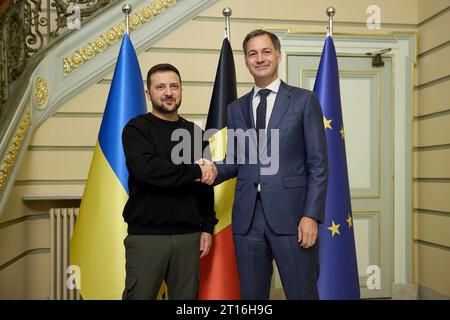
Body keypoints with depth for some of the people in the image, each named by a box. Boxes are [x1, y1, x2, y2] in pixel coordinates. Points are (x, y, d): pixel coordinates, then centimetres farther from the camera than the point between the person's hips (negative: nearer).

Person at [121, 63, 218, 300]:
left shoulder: (194, 132, 13)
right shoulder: (137, 129, -1)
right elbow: (146, 169, -19)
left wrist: (208, 227, 10)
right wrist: (195, 172, -12)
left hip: (189, 236, 4)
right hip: (146, 236, -4)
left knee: (186, 296, 8)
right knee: (141, 295, 0)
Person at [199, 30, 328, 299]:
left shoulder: (304, 100, 2)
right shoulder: (237, 108, 14)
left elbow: (318, 164, -2)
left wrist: (312, 215, -10)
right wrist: (214, 170, -5)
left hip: (291, 216, -3)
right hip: (247, 217, 4)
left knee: (302, 293, 3)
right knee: (252, 295, 12)